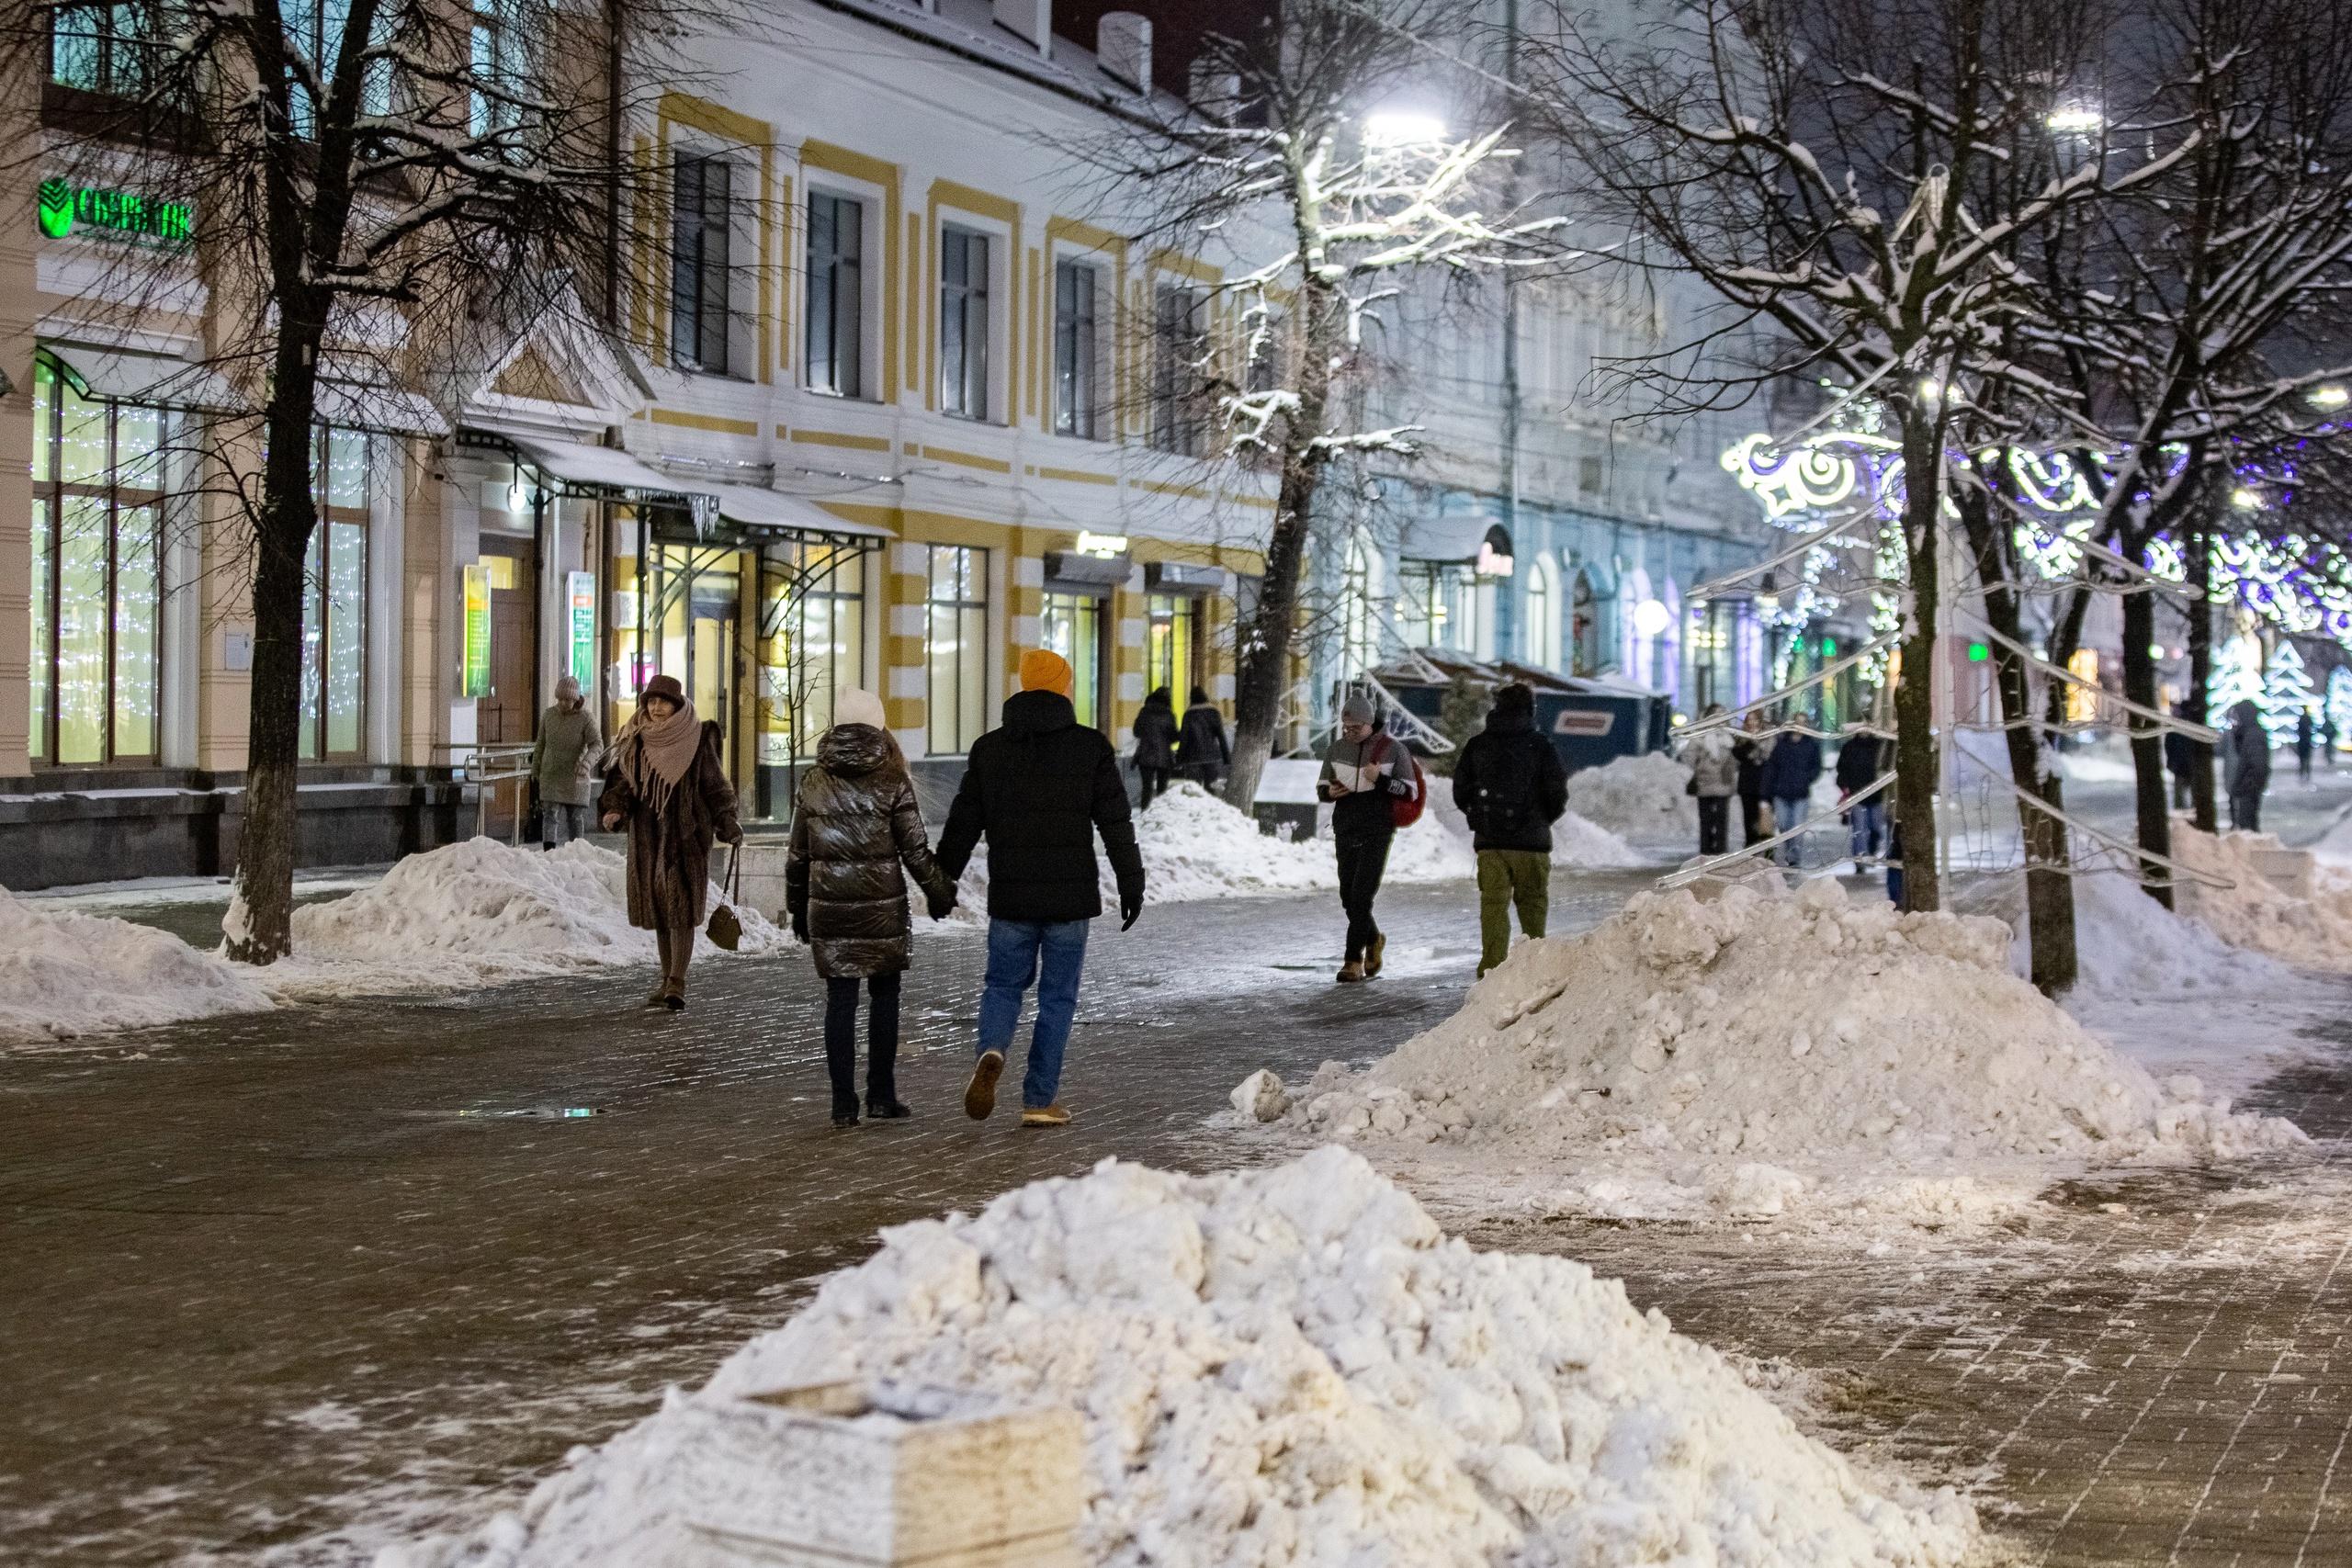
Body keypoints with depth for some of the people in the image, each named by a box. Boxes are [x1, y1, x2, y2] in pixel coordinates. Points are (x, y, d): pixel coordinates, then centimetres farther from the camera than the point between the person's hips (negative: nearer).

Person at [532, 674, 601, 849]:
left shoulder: (586, 717, -7)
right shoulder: (548, 715, 4)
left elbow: (597, 743, -15)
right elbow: (540, 744, 15)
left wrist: (587, 761, -34)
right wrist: (535, 769, 17)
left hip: (575, 777, -2)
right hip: (550, 776, 2)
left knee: (576, 817, 6)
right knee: (550, 815, -8)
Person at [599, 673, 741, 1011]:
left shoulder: (698, 740, -3)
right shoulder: (635, 741, 6)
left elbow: (714, 786, 1)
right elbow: (621, 781, 6)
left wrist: (729, 825, -9)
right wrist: (615, 809, -15)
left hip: (687, 836, -4)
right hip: (648, 837, 4)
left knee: (682, 909, -10)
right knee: (658, 908, 9)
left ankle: (677, 984, -13)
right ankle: (668, 980, 19)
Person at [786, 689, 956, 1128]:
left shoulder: (813, 782, 4)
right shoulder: (892, 782, -5)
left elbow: (798, 854, 8)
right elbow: (915, 850, -4)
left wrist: (797, 906, 19)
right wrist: (939, 893, 11)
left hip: (828, 908, 2)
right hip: (882, 907, -2)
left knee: (839, 999, 6)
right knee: (883, 996, 10)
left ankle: (843, 1102, 5)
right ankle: (881, 1096, 9)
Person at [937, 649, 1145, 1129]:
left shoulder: (989, 748, 3)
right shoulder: (1091, 747, -2)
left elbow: (963, 823, 6)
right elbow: (1116, 823, -3)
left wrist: (943, 881, 15)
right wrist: (1131, 884, 3)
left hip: (1009, 896, 2)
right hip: (1070, 896, -2)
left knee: (1003, 984, 16)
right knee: (1057, 997, 7)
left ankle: (991, 1051, -13)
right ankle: (1040, 1100, 6)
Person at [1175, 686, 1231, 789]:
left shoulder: (1189, 714, -4)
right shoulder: (1214, 712, 1)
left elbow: (1184, 739, -3)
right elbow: (1221, 736, -1)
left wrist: (1179, 759, 4)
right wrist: (1227, 758, 1)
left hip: (1194, 757, -2)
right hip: (1212, 755, 2)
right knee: (1211, 786, 8)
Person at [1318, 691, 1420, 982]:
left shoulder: (1390, 749, -4)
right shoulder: (1335, 749, 7)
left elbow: (1410, 792, -4)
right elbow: (1321, 787, 16)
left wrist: (1380, 779, -19)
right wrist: (1329, 792, -8)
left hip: (1377, 832, -4)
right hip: (1345, 832, 4)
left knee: (1362, 895, -12)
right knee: (1348, 896, 8)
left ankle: (1354, 961, -8)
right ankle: (1373, 941, 35)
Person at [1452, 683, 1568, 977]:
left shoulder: (1476, 745, 4)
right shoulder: (1541, 746, -5)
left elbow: (1460, 791, 5)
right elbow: (1558, 795, -6)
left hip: (1489, 842, 2)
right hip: (1531, 842, -2)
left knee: (1493, 906, 4)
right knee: (1533, 905, 11)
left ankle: (1491, 971, -4)